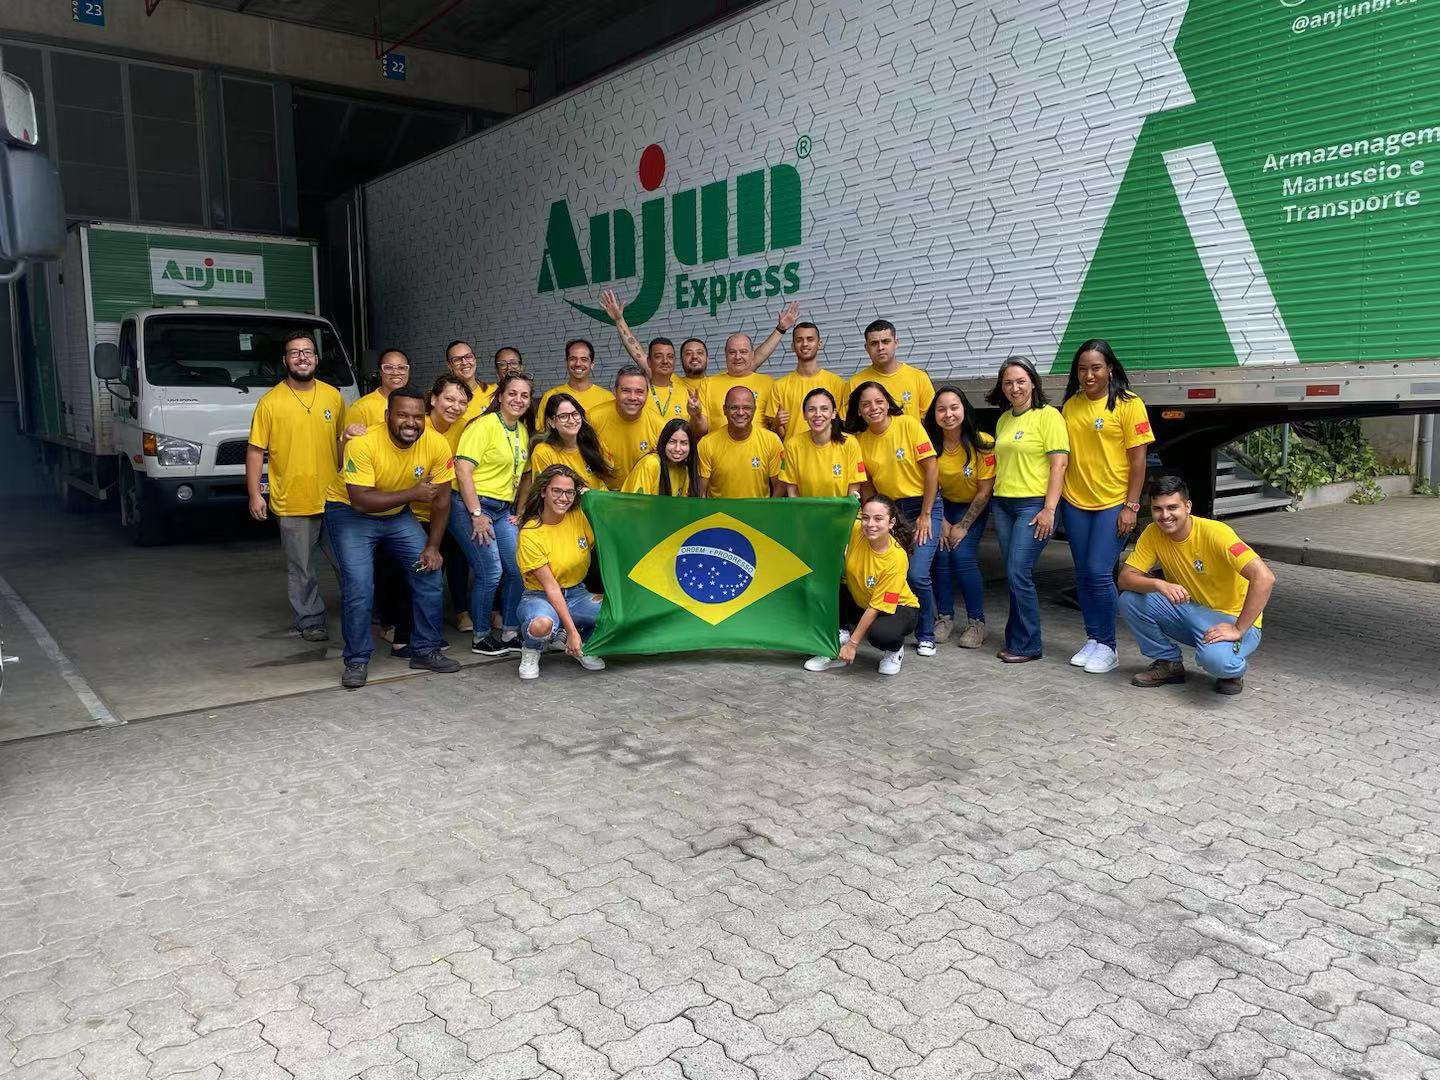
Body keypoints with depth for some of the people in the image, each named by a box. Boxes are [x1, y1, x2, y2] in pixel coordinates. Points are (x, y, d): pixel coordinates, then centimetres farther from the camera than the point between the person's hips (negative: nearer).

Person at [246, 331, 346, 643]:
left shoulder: (333, 396, 4)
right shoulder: (270, 402, -5)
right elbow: (255, 451, -3)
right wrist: (254, 494, -7)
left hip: (333, 497, 3)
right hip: (291, 502, -2)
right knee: (301, 568, 5)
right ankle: (311, 621, 18)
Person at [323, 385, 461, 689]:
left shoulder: (436, 444, -19)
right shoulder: (363, 444, -30)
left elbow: (441, 499, -8)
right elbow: (360, 501, -33)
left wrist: (432, 546, -11)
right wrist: (412, 494, -36)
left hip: (398, 515, 4)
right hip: (349, 512, -4)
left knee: (429, 571, -5)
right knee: (359, 586, -16)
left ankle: (425, 650, 11)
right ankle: (357, 661, 2)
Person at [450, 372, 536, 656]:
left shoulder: (523, 431, 12)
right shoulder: (485, 425, -11)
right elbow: (463, 469, -17)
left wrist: (518, 511, 10)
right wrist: (476, 515, -20)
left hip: (503, 509, 8)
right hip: (472, 506, -8)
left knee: (518, 569, 2)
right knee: (490, 573, -9)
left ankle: (510, 633, 17)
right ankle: (481, 637, 8)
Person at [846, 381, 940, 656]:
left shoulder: (908, 424, -13)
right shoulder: (860, 440, -2)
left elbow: (931, 468, -12)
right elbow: (866, 484, 6)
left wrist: (925, 515, -11)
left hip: (922, 506, -4)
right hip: (887, 509, 4)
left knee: (917, 574, -15)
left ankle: (926, 636, 6)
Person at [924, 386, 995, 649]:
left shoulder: (982, 443, -23)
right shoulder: (931, 443, -15)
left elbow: (985, 491, -17)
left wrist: (963, 526, -14)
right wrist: (942, 522, -9)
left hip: (974, 507, -3)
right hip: (944, 505, 3)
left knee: (963, 556, -17)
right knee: (941, 555, -12)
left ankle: (977, 622, -5)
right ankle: (944, 617, 5)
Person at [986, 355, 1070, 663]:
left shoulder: (1048, 415, -6)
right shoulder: (1003, 420, 14)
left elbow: (1059, 464, -11)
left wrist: (1049, 509, -17)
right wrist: (993, 503, 15)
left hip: (1034, 504, -6)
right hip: (1003, 504, 7)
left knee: (1018, 573, -11)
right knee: (1015, 575, 8)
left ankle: (1026, 645, 0)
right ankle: (1017, 640, 16)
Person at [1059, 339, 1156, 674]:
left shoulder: (1129, 404, -7)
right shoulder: (1071, 405, 6)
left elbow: (1138, 459, -8)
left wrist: (1131, 507, -12)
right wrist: (1057, 498, 8)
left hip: (1113, 504, -5)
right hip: (1075, 502, 5)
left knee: (1099, 572, -9)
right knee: (1083, 574, 9)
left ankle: (1108, 647, 6)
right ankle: (1092, 640, 22)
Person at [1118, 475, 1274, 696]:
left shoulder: (1214, 533, -23)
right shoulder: (1153, 533, -7)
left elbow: (1264, 578, -30)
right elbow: (1125, 577, -11)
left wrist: (1238, 630, -29)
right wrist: (1159, 584, -32)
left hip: (1231, 618, -5)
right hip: (1188, 610, 5)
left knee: (1215, 658, -37)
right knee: (1130, 599, -16)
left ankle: (1234, 669, 3)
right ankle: (1169, 662, 5)